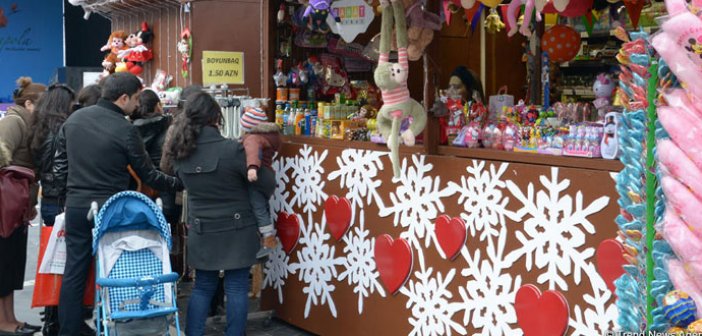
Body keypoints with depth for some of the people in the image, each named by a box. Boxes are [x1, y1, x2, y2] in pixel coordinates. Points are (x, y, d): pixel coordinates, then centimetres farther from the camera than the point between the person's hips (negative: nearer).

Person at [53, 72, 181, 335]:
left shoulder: (74, 119, 5)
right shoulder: (125, 130, -12)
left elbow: (59, 165, 11)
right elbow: (147, 175, -5)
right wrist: (180, 183, 7)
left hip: (76, 206, 5)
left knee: (74, 273, 9)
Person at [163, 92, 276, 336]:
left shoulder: (180, 152, -4)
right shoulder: (232, 149, -20)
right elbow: (267, 183, -12)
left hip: (201, 231, 4)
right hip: (237, 230, -4)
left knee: (202, 287, 16)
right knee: (236, 288, 6)